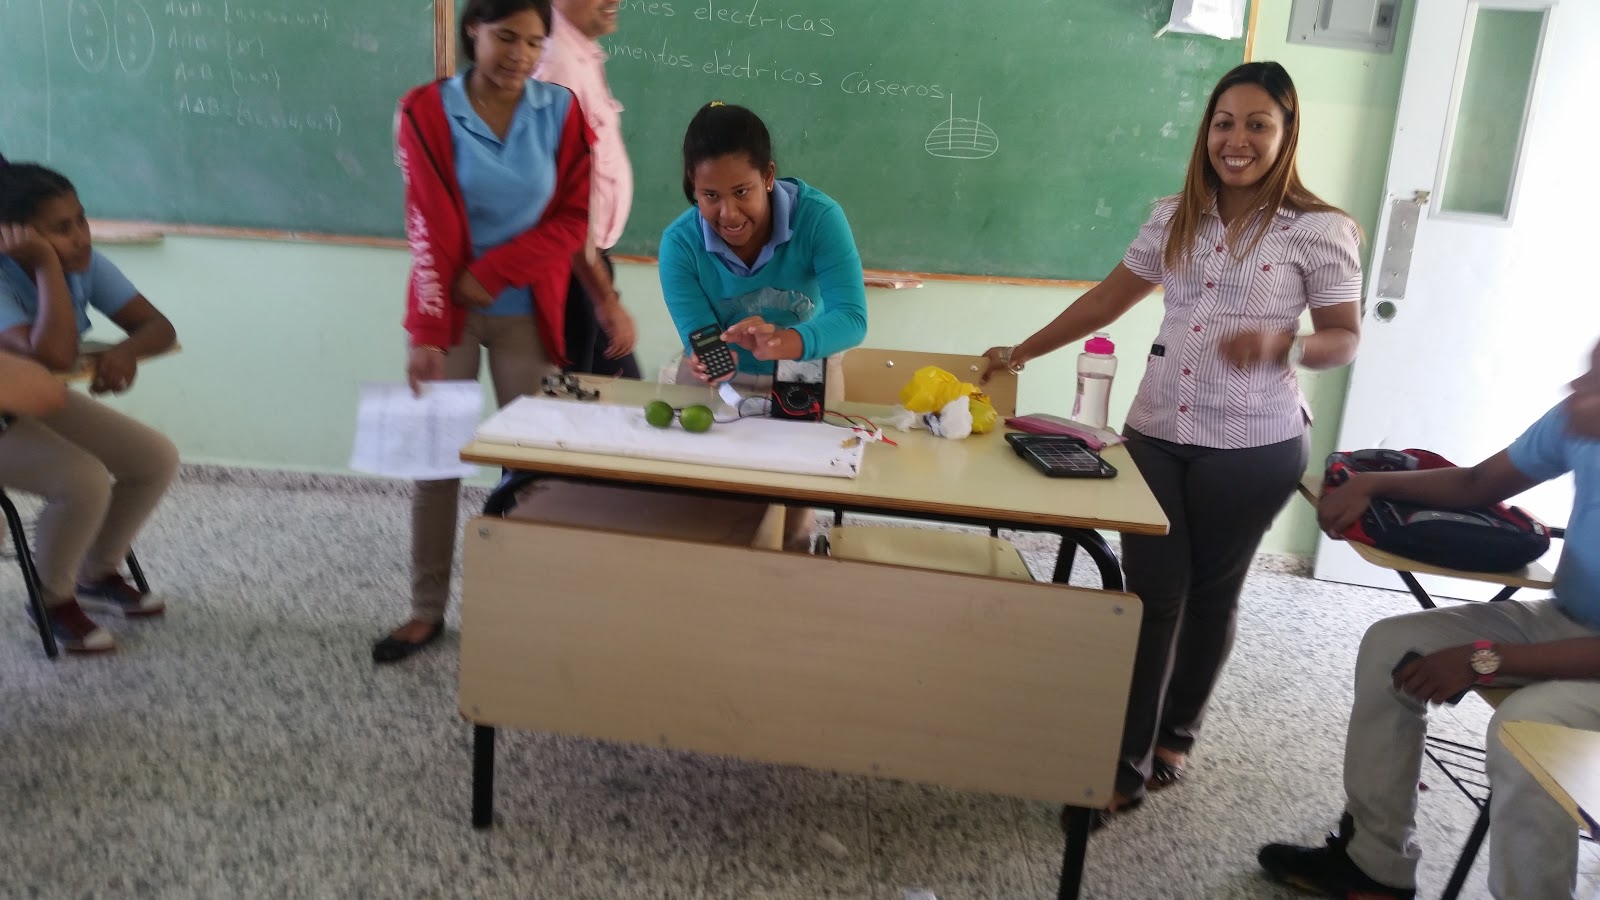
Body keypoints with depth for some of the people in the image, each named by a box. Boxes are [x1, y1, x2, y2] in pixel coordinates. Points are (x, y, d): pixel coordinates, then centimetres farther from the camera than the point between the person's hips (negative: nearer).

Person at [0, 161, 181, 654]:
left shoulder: (85, 263, -12)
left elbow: (159, 327, -10)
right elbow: (56, 357, -45)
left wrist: (126, 351, -33)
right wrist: (47, 264, -39)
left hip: (44, 403, 7)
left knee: (157, 457, -5)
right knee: (85, 482, -28)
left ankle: (97, 575, 17)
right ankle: (53, 598, 1)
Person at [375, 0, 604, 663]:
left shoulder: (562, 112, -2)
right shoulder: (426, 110, -6)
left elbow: (573, 219, -2)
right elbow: (428, 226, -11)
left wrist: (490, 273, -12)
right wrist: (425, 332, -19)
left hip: (525, 310, 1)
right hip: (447, 307, 0)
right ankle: (427, 611, 14)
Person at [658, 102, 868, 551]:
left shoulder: (818, 217, -28)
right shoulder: (679, 243, -23)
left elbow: (852, 319, -36)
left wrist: (781, 343, -57)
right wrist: (704, 362, -51)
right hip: (722, 387, 1)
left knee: (792, 529, 2)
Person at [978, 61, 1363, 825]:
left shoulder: (1320, 232, -5)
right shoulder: (1176, 217, 7)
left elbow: (1343, 341, -2)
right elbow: (1110, 298, 14)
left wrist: (1282, 343, -23)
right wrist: (1023, 352, 12)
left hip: (1252, 447, -3)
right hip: (1155, 432, 3)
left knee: (1211, 595, 11)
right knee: (1151, 595, 2)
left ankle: (1177, 734, 32)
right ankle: (1124, 766, 9)